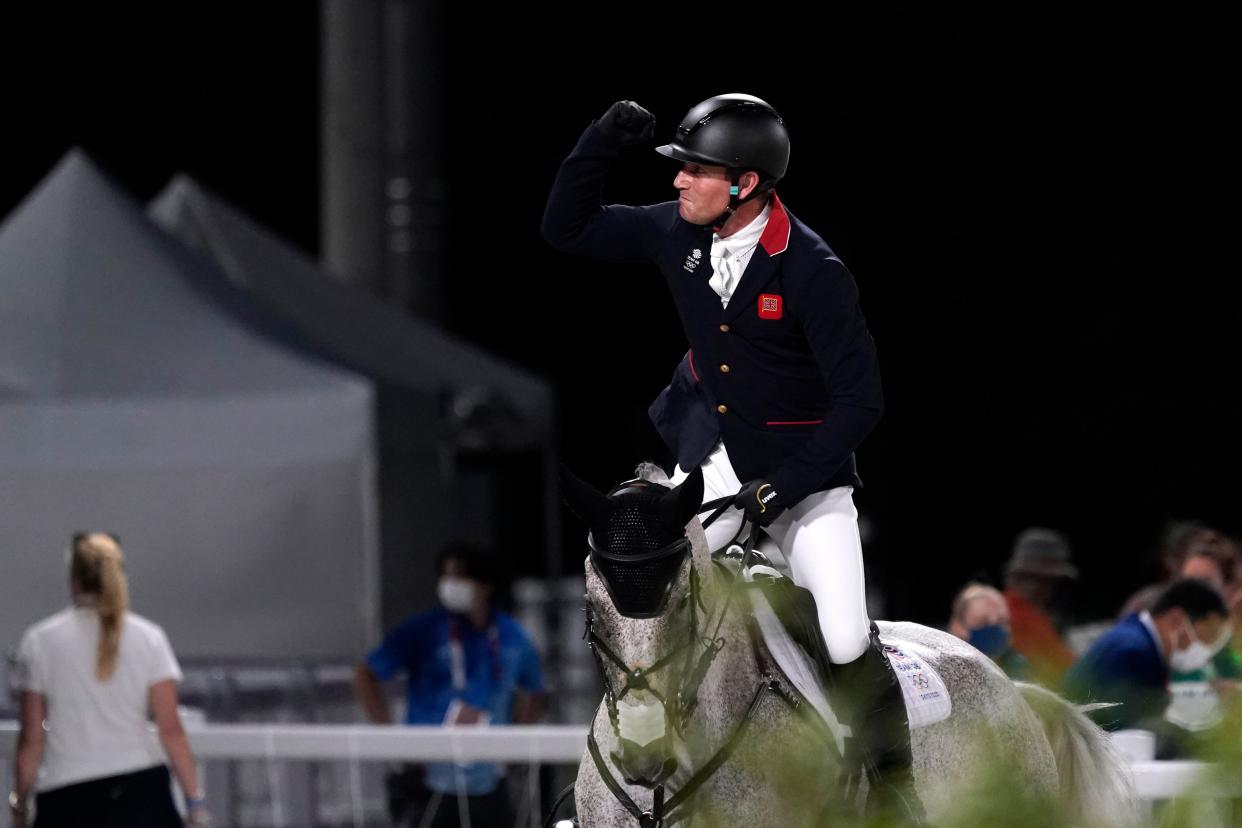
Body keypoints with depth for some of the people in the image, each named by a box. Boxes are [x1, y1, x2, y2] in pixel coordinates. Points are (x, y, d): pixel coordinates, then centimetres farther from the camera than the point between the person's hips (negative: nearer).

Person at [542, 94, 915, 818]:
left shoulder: (812, 271, -24)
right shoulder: (677, 232, -7)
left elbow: (860, 400, -20)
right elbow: (568, 230, 5)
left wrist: (780, 488, -23)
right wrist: (600, 144, -11)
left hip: (803, 465, -5)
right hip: (711, 456, 5)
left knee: (848, 644, -15)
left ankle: (894, 780, 7)